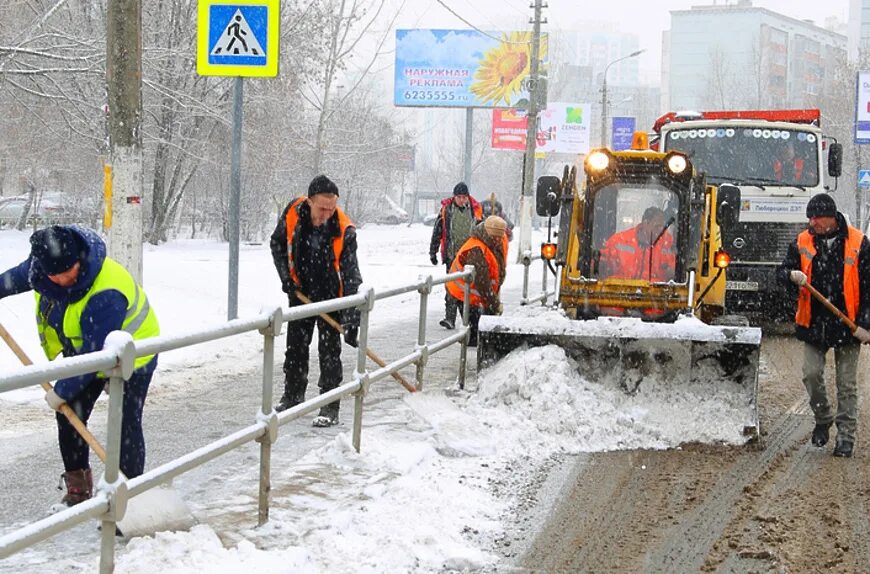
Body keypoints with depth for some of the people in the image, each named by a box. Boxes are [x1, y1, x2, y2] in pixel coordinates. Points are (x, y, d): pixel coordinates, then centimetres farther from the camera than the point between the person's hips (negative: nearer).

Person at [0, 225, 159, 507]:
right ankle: (78, 488, 20)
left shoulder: (106, 294, -41)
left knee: (126, 426, -10)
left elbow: (95, 353, -34)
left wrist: (62, 392, -26)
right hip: (82, 350, 8)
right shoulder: (42, 263, -17)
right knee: (69, 416, 7)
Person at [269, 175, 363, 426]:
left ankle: (330, 409, 1)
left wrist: (351, 319, -32)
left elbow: (351, 275, -27)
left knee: (329, 351, -5)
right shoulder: (293, 213, -18)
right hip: (300, 291, 4)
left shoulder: (344, 230, -27)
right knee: (295, 346, 15)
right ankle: (293, 396, 31)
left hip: (331, 295, -4)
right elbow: (277, 244, 2)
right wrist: (286, 276, -8)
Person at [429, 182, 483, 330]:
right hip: (452, 256, -1)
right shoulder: (446, 209, 1)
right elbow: (437, 232, 6)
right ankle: (450, 318, -8)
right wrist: (433, 252, 5)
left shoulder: (475, 210, 4)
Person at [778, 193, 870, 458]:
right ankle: (822, 420, 20)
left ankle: (846, 436, 11)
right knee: (811, 374, -5)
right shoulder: (803, 242, 3)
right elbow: (781, 272, 8)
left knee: (847, 384, 3)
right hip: (814, 323, 2)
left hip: (847, 324, -2)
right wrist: (792, 275, -18)